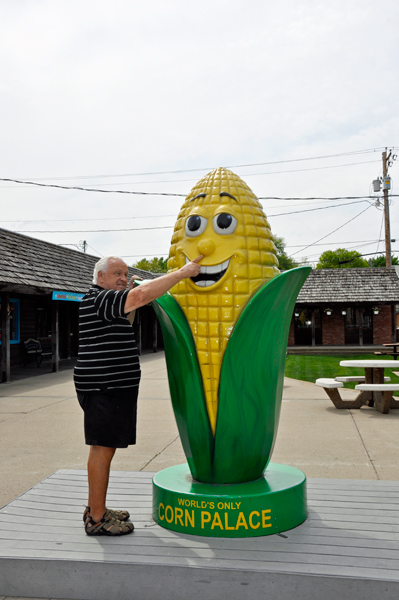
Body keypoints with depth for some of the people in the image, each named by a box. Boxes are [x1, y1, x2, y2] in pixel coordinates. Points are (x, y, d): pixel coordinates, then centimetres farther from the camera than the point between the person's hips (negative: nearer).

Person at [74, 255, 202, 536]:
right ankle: (97, 520, 6)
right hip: (105, 390, -11)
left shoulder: (96, 302, 16)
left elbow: (121, 328, 31)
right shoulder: (101, 299, -16)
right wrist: (184, 272, -24)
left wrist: (130, 302, 17)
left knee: (103, 447, 16)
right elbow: (144, 294, -30)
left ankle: (96, 508, 27)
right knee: (103, 449, -3)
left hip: (110, 388, 11)